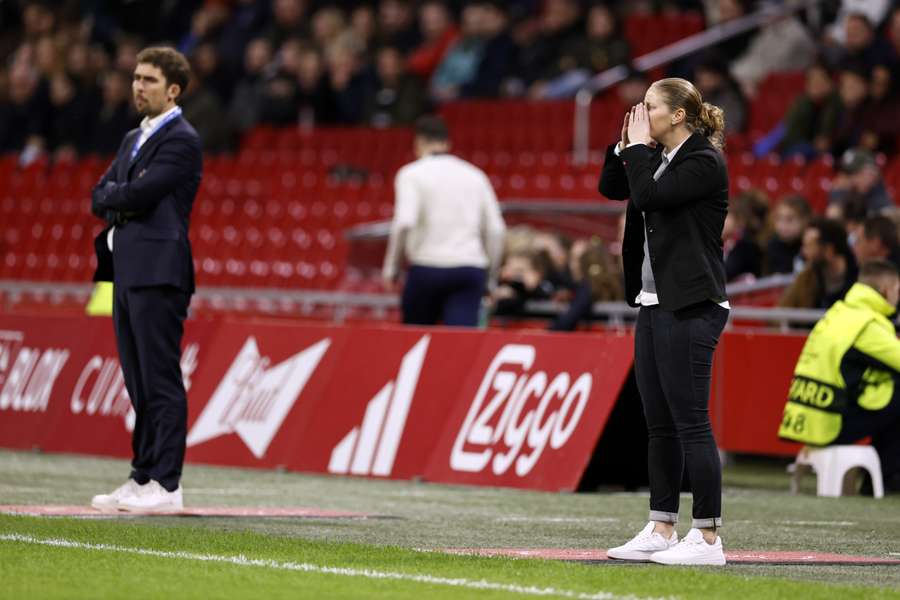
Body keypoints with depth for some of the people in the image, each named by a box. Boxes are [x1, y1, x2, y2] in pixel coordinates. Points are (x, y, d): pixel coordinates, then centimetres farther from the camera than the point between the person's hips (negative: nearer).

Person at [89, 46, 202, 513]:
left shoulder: (181, 141, -8)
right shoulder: (134, 139, 21)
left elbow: (139, 194, -18)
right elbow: (100, 198, 15)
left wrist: (114, 198, 2)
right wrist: (124, 202, -4)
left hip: (158, 274, -9)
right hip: (127, 272, 9)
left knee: (161, 382, -9)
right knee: (140, 385, 10)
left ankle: (165, 485, -10)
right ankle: (142, 478, 14)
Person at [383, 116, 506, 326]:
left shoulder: (412, 174, 1)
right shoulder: (475, 175, 14)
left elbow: (404, 222, -14)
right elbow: (495, 229, 11)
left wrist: (391, 268, -4)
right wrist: (489, 275, 19)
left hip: (427, 268, -3)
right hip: (471, 269, 3)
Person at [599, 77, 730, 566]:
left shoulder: (704, 162, -13)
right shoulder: (660, 159, 13)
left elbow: (648, 196, -22)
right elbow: (610, 187, 20)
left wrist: (640, 147, -9)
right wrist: (627, 145, 7)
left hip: (690, 309, -9)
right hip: (655, 305, 9)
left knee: (690, 423, -9)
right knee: (660, 426, 11)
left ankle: (708, 539, -7)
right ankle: (661, 531, 17)